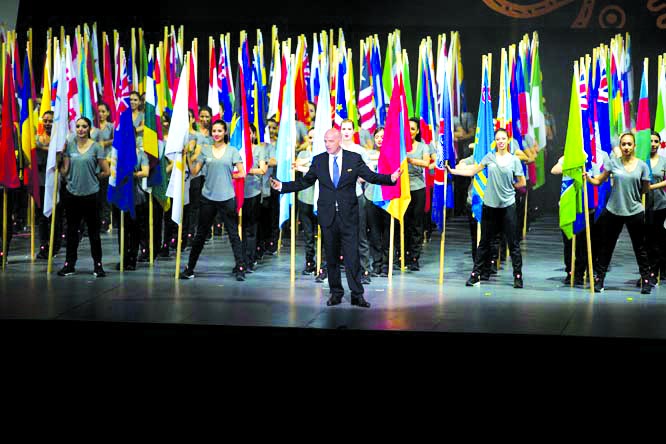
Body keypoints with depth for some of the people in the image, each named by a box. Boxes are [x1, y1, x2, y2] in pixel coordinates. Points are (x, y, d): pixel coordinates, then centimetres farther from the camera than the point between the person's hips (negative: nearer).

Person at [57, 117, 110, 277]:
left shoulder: (96, 147, -3)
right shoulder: (69, 145, 5)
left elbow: (106, 171, -1)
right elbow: (65, 170, 8)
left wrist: (93, 177, 5)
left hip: (90, 193, -3)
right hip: (72, 193, 3)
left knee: (93, 230, 3)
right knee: (72, 229, 9)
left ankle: (98, 265, 10)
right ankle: (69, 264, 17)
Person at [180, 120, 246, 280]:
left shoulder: (232, 151, 3)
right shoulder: (205, 151, 8)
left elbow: (241, 174, 1)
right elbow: (194, 171, 4)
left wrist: (227, 176, -2)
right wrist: (188, 155, -5)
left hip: (226, 198, -2)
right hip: (208, 198, 2)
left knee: (233, 234, -1)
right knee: (200, 234, 9)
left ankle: (240, 268, 0)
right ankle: (190, 268, 16)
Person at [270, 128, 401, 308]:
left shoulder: (354, 159, 1)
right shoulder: (318, 160, 7)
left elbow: (371, 176, -2)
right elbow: (304, 182, 10)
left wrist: (391, 178, -17)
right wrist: (282, 186, 2)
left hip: (348, 215, -2)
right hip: (327, 215, 2)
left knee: (352, 256, -5)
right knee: (331, 256, 8)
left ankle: (357, 295, 0)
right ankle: (335, 293, 18)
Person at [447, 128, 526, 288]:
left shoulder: (514, 160, 1)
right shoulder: (489, 157, 4)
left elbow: (522, 182, 7)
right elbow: (472, 172, 9)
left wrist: (509, 187, 4)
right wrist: (452, 170, 4)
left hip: (507, 205, -1)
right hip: (490, 205, 2)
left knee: (513, 242, 1)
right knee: (484, 242, 7)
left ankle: (518, 275, 7)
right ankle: (476, 274, 11)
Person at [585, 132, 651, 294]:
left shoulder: (642, 166, -1)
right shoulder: (613, 162, 0)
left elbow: (646, 189, 8)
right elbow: (599, 180, 1)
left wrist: (632, 194, 1)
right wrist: (588, 178, -13)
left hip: (635, 212, -1)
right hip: (613, 211, 1)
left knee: (640, 248, 7)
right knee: (607, 246, 7)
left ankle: (646, 280, 16)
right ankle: (599, 278, 16)